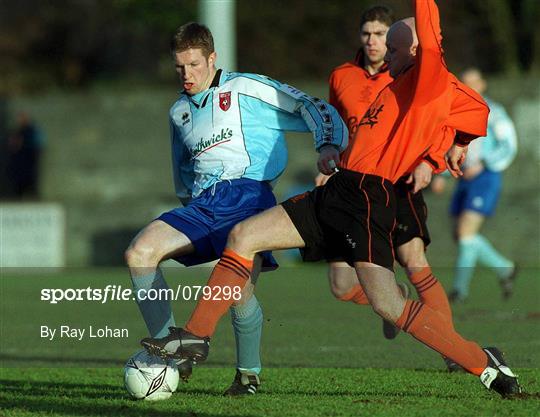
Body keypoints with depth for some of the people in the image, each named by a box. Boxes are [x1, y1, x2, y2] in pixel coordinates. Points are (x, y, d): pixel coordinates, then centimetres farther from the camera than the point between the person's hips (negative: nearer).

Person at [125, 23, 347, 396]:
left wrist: (329, 148, -15)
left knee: (239, 292, -24)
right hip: (201, 204, 6)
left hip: (247, 194, -6)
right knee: (139, 253, -18)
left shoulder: (246, 89, 4)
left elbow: (313, 108, -1)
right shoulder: (179, 112, 24)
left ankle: (249, 372, 5)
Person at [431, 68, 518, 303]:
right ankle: (505, 269, 24)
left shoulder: (493, 113, -6)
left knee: (467, 232, -16)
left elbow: (508, 146, -11)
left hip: (486, 178, -8)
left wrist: (481, 165, -21)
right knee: (461, 235, 6)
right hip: (466, 180, 8)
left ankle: (460, 289, -11)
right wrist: (441, 175, 8)